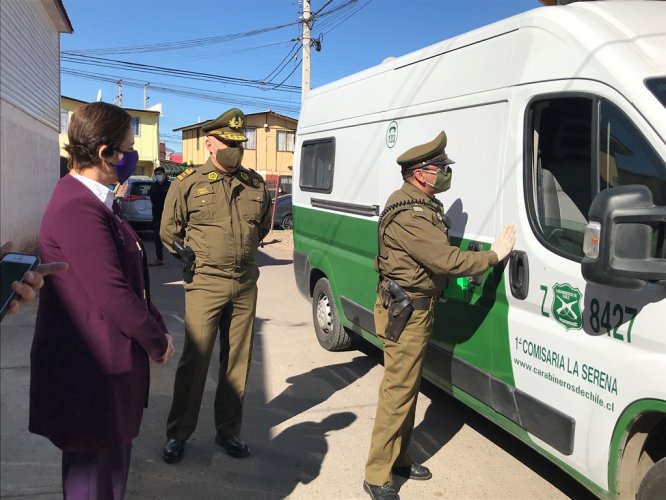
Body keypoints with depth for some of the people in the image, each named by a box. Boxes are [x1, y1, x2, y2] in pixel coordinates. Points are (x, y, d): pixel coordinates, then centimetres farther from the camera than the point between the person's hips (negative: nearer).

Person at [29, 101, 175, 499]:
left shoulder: (96, 201, 9)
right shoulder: (78, 209, -24)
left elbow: (130, 277, 11)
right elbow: (111, 292, -25)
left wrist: (156, 329, 4)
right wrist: (157, 341, -11)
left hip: (107, 362, 10)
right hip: (92, 370, -10)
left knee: (112, 458, 23)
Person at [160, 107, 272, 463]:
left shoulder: (255, 184, 8)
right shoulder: (188, 184, -2)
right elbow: (169, 232, 5)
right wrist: (196, 259, 1)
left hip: (245, 284, 4)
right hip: (205, 284, -4)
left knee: (237, 361, 11)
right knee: (195, 360, 0)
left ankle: (228, 431, 26)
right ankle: (177, 434, 17)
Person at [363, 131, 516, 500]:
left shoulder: (422, 205, 12)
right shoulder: (410, 214, -24)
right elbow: (446, 260, -26)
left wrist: (463, 268, 6)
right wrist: (493, 255, -15)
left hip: (416, 309, 10)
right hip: (405, 313, -10)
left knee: (407, 387, 18)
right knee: (398, 391, -3)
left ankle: (399, 458, 33)